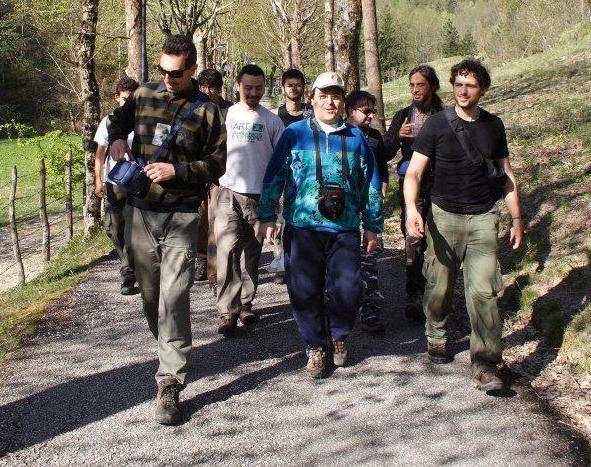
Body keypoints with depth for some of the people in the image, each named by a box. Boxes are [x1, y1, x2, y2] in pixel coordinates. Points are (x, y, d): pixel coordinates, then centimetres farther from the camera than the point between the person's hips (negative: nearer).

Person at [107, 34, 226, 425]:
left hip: (182, 216, -4)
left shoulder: (207, 111, -3)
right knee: (150, 293, 12)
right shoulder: (144, 96, 7)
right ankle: (172, 355, 35)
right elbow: (117, 120, 24)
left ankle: (170, 384, -8)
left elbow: (217, 164, -1)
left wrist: (176, 170, -15)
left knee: (173, 299, -11)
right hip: (141, 213, 4)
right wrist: (117, 139, 1)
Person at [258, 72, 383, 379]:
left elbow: (371, 183, 15)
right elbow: (274, 177, 5)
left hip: (345, 229, 1)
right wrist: (267, 217, 1)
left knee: (347, 287, -3)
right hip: (302, 227, -1)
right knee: (305, 290, 1)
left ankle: (338, 336, 25)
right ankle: (316, 347, 20)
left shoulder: (356, 137, 11)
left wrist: (373, 224, 14)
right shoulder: (295, 133, 4)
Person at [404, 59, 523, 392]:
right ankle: (436, 337, 34)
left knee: (483, 290, -9)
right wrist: (411, 208, -26)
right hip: (445, 216, -1)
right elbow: (414, 172, -9)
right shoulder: (437, 124, -3)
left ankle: (486, 365, -6)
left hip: (484, 217, 1)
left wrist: (517, 218, 12)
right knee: (440, 286, 7)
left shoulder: (493, 125, 7)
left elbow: (507, 174, 15)